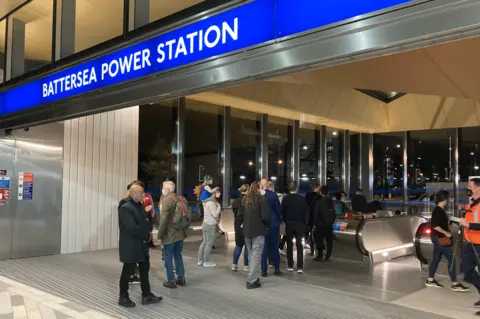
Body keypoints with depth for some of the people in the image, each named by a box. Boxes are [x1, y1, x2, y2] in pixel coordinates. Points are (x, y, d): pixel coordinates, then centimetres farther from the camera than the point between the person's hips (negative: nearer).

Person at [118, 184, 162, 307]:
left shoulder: (139, 205, 9)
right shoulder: (125, 208, -20)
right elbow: (132, 228, -26)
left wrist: (147, 235, -2)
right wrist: (145, 235, -13)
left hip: (141, 243, 9)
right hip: (130, 245, -9)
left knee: (145, 269, 14)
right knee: (128, 271, 3)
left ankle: (146, 295, 24)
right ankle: (123, 297, 18)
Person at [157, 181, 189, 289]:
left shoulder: (166, 200, -14)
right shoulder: (182, 199, 10)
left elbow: (164, 219, -20)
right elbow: (186, 216, 14)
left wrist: (159, 234, -12)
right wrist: (185, 230, 20)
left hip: (169, 235, -7)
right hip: (180, 233, 7)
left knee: (168, 258, 3)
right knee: (178, 256, 18)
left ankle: (171, 281, 7)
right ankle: (181, 278, 22)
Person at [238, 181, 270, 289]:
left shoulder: (244, 199, 8)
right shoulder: (261, 199, -9)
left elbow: (240, 215, 8)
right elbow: (265, 216, -15)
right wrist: (267, 224, 3)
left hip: (247, 231, 6)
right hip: (258, 231, -6)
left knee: (251, 254, 17)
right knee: (256, 255, -3)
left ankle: (254, 276, 23)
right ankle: (251, 281, -5)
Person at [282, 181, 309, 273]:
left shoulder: (285, 198, -6)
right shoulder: (301, 198, -8)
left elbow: (282, 211, -4)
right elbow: (306, 211, -6)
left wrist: (285, 220, 9)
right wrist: (305, 222, 6)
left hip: (289, 224, 1)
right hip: (299, 224, -1)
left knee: (289, 245, 11)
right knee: (299, 245, 4)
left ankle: (290, 266, 12)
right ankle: (300, 267, -2)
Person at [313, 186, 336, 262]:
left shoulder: (319, 201, -10)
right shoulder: (331, 201, 5)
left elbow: (315, 213, -10)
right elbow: (334, 213, 9)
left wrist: (315, 224, -5)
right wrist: (332, 221, 16)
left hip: (320, 224, -5)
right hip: (329, 224, 5)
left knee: (319, 240, 1)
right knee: (329, 240, 9)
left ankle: (320, 256, 1)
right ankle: (328, 256, 10)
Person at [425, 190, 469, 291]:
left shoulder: (440, 210, 13)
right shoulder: (438, 210, -18)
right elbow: (435, 226, -25)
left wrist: (447, 230, 10)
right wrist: (446, 233, -17)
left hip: (439, 238, 10)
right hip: (440, 238, -10)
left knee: (436, 259, 13)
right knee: (451, 259, -6)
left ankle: (430, 280, 19)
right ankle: (455, 284, -1)